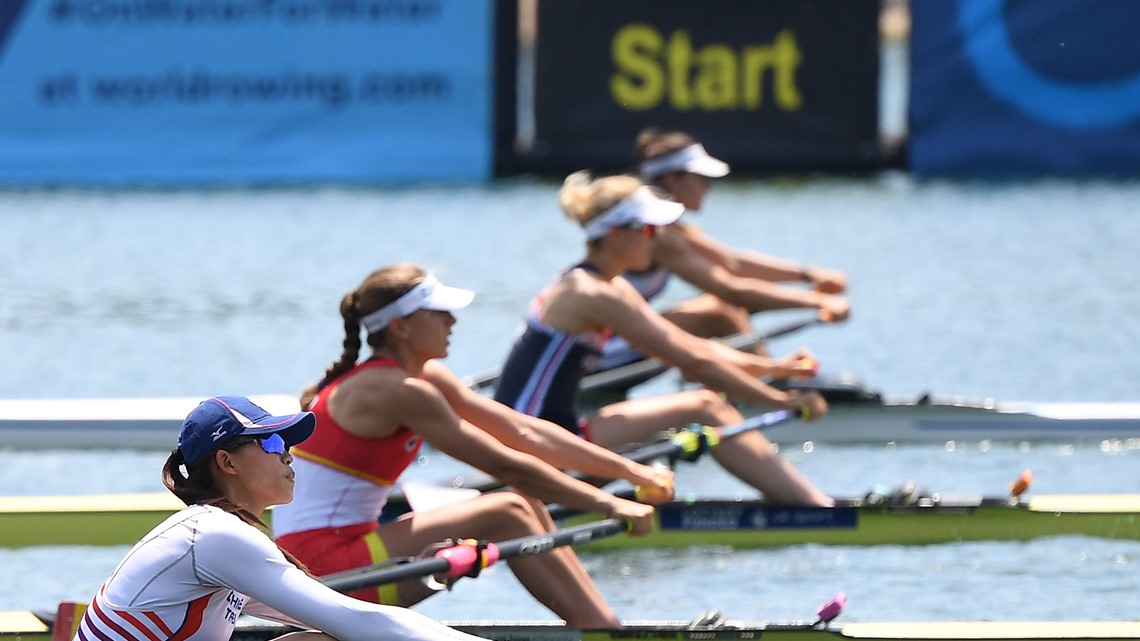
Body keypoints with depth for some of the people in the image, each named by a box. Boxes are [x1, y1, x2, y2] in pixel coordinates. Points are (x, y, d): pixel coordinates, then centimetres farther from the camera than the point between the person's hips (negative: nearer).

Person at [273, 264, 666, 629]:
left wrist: (629, 471, 9)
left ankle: (595, 620, -2)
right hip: (324, 563, -10)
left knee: (524, 506, 5)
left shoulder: (425, 378, 12)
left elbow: (524, 433, 13)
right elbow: (506, 466, -17)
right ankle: (601, 629, -13)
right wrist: (608, 506, -12)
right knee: (506, 517, -13)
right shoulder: (396, 391, -17)